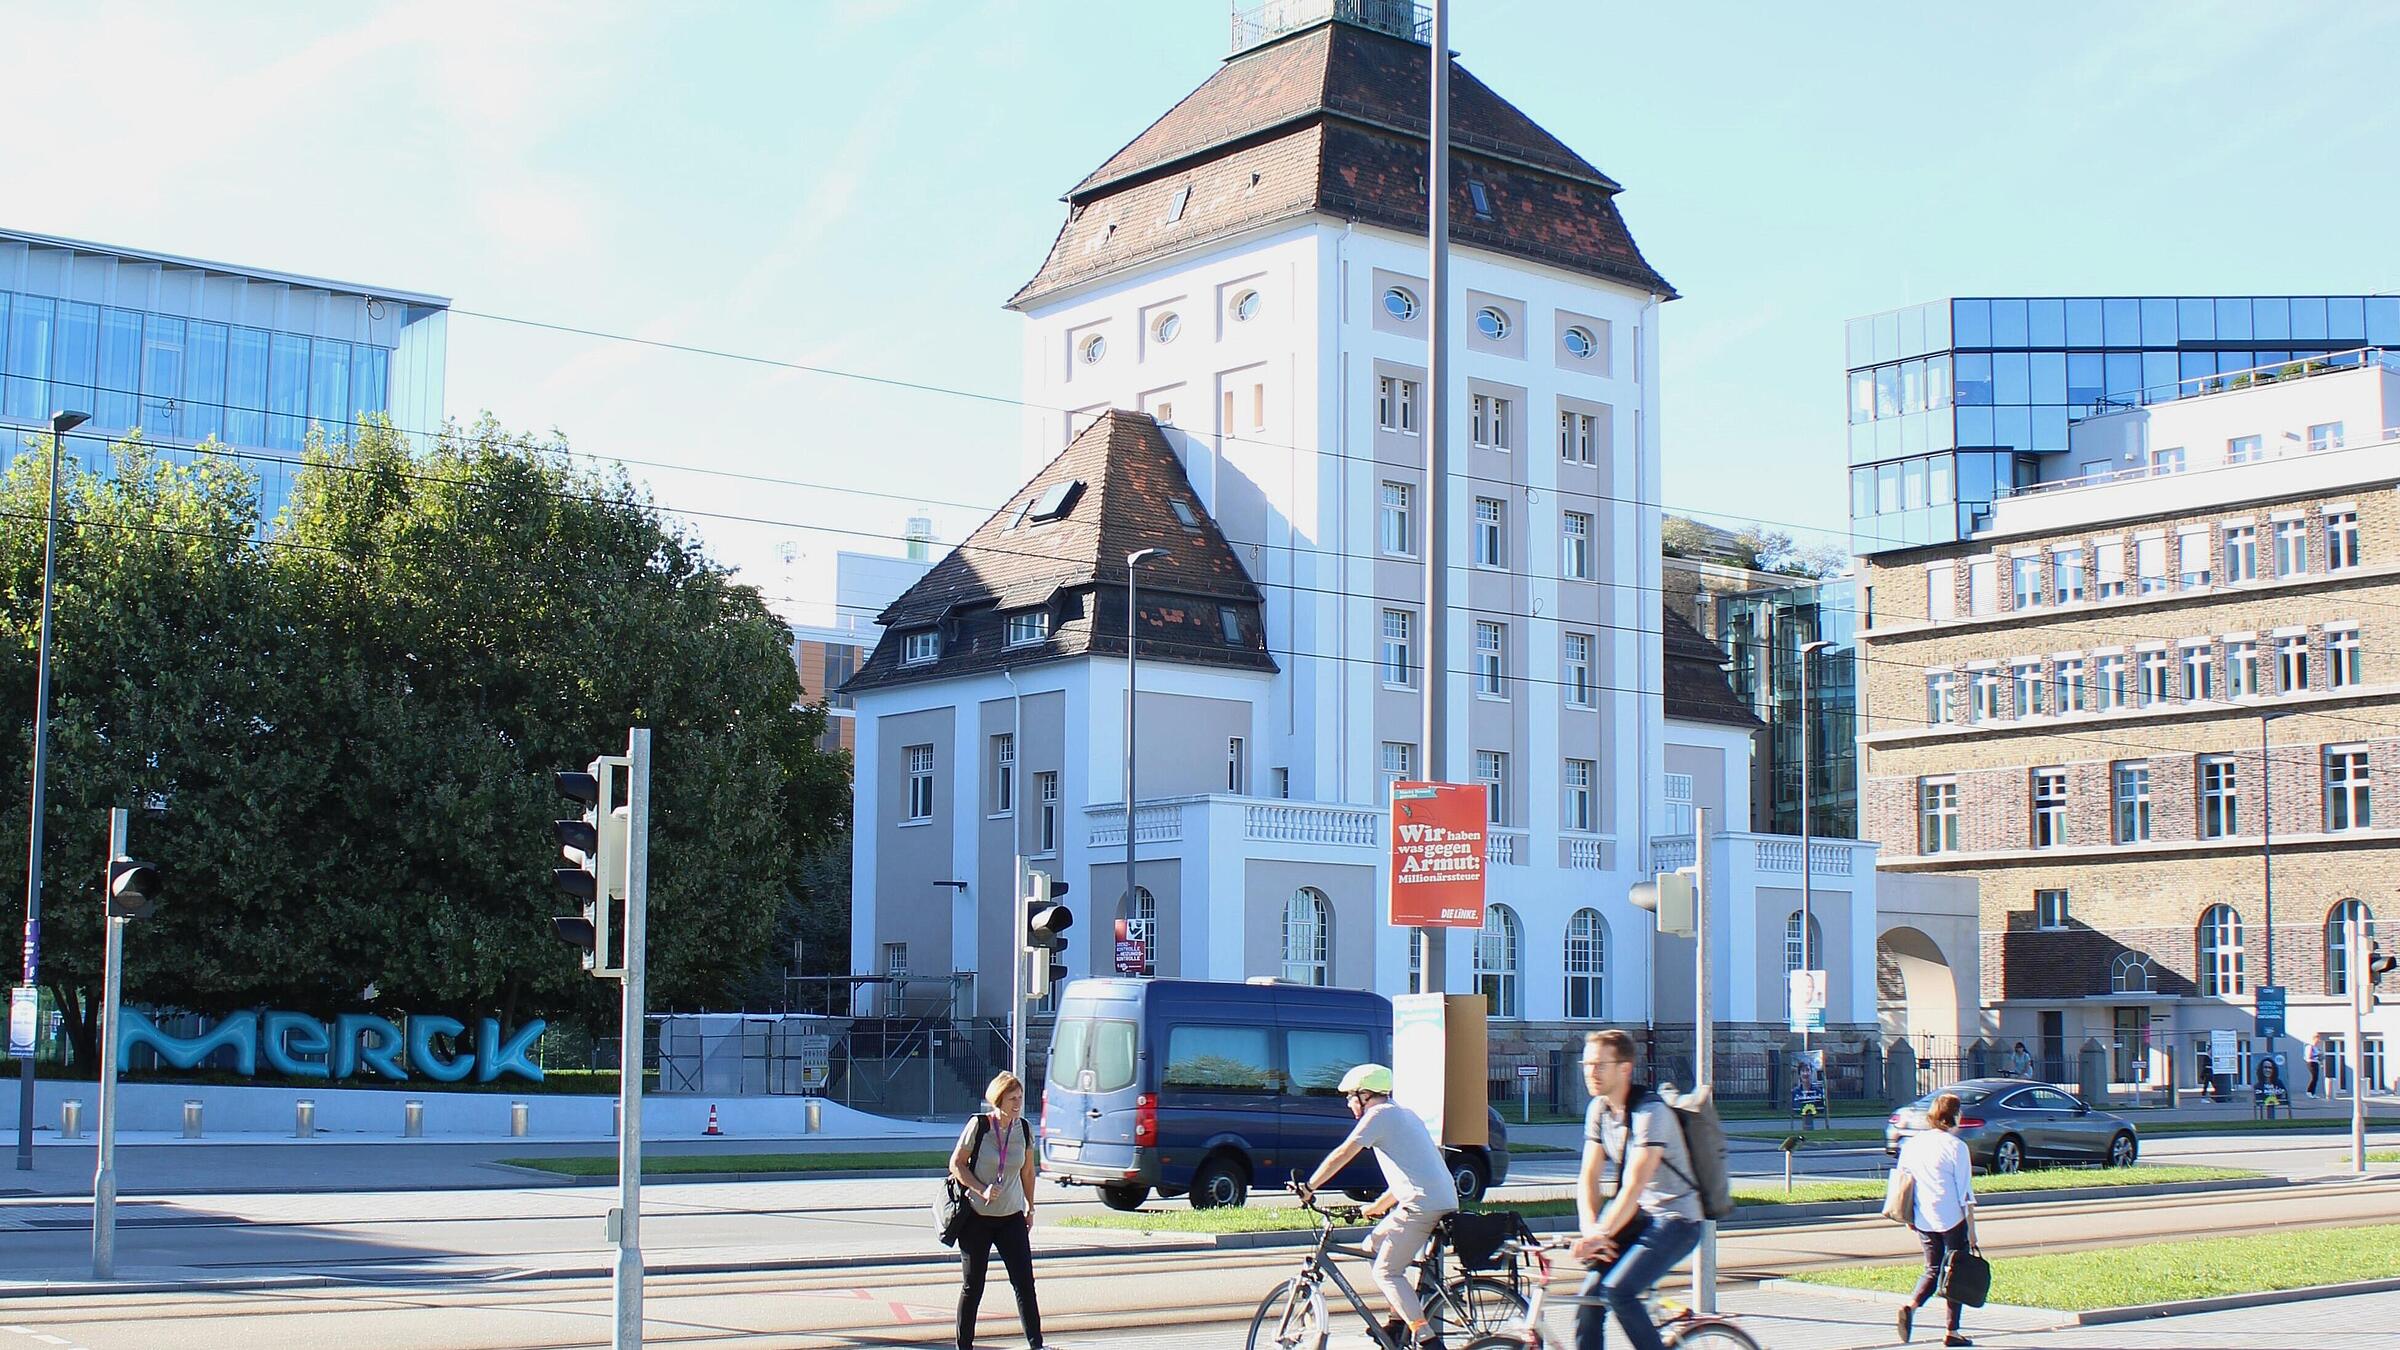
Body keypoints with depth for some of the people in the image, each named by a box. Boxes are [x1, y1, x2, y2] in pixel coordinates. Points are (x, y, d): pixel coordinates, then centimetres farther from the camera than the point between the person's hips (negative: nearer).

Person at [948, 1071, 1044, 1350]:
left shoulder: (1025, 1129, 1)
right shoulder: (979, 1125, -12)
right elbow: (956, 1164, -7)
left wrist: (1030, 1208, 18)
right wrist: (982, 1190, -19)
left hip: (1012, 1217, 3)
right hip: (976, 1216, -3)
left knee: (1024, 1281, -5)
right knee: (972, 1285, 4)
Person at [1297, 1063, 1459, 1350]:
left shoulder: (1379, 1115, -3)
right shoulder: (1404, 1114, 25)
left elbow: (1341, 1156, -7)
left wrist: (1308, 1187, -1)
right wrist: (1376, 1207, 32)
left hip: (1422, 1204, -9)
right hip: (1444, 1200, 10)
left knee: (1386, 1272, -5)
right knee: (1373, 1246, 19)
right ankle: (1400, 1319, 17)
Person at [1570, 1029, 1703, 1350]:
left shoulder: (1651, 1112, -21)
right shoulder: (1599, 1108, 3)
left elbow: (1634, 1185, -29)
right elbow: (1589, 1176, 0)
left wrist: (1601, 1234, -35)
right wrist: (1589, 1230, -16)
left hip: (1674, 1221, -7)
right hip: (1637, 1217, 7)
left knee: (1618, 1292, -24)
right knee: (1590, 1297, -7)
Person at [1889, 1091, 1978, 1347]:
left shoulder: (1912, 1144, 5)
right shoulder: (1956, 1147, -11)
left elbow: (1899, 1180, 10)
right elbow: (1965, 1192, -11)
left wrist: (1909, 1218, 20)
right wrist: (1971, 1227, -5)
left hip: (1923, 1220, 5)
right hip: (1952, 1220, -5)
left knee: (1932, 1269, 16)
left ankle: (1910, 1304, -10)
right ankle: (1952, 1332, 10)